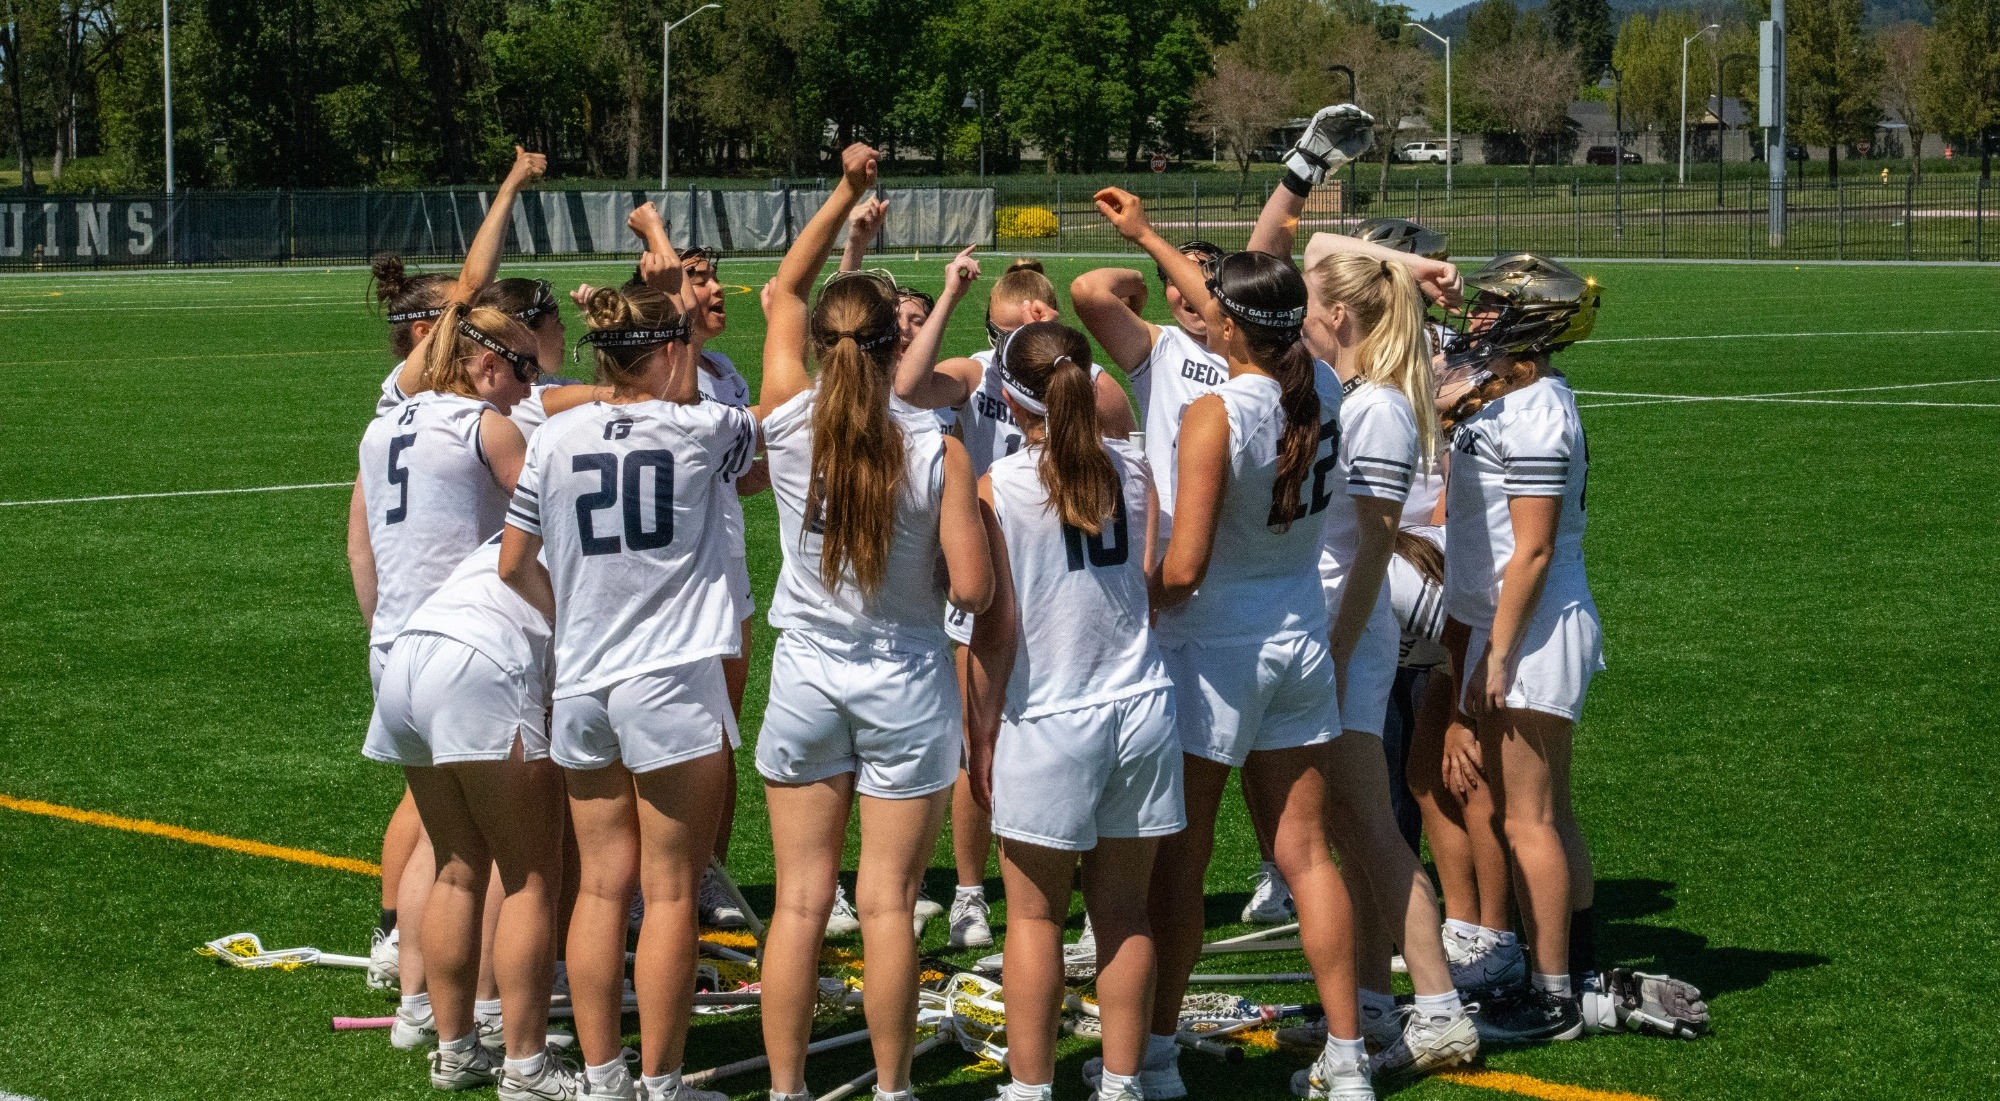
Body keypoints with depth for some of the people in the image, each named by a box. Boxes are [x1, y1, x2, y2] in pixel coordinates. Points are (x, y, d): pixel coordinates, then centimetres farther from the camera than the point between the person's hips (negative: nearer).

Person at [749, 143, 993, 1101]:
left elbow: (785, 291, 7)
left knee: (799, 902, 7)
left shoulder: (787, 425, -9)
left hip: (806, 676, 2)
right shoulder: (936, 457, -16)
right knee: (888, 904, 4)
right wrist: (972, 523, 5)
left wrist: (844, 193, 10)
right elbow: (973, 590, -14)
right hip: (905, 686, -2)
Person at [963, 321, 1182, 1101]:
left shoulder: (997, 487, -10)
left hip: (1049, 722, -3)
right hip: (1140, 710, 4)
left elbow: (996, 627, -10)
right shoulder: (1131, 467, 0)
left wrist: (980, 736, -2)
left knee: (1035, 916, 7)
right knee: (1123, 909, 12)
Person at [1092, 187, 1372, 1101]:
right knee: (1306, 853, 11)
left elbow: (1183, 568, -24)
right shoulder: (1321, 390, -3)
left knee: (1180, 854, 7)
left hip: (1217, 649, -6)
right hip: (1302, 639, 6)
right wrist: (1148, 238, 27)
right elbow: (1246, 321, 18)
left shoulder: (1213, 415, -21)